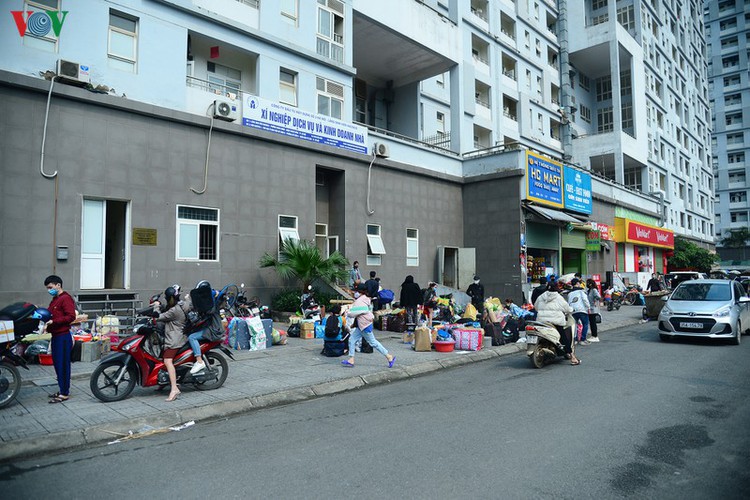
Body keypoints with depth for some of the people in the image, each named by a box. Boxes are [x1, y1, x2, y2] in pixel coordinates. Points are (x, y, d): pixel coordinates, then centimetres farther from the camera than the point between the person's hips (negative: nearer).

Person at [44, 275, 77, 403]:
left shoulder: (66, 298, -11)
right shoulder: (55, 300, 20)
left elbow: (71, 317, -19)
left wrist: (54, 322, -22)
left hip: (63, 336, -10)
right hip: (56, 335, 10)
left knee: (63, 364, -6)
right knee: (57, 363, 14)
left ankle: (65, 393, -1)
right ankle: (62, 390, 23)